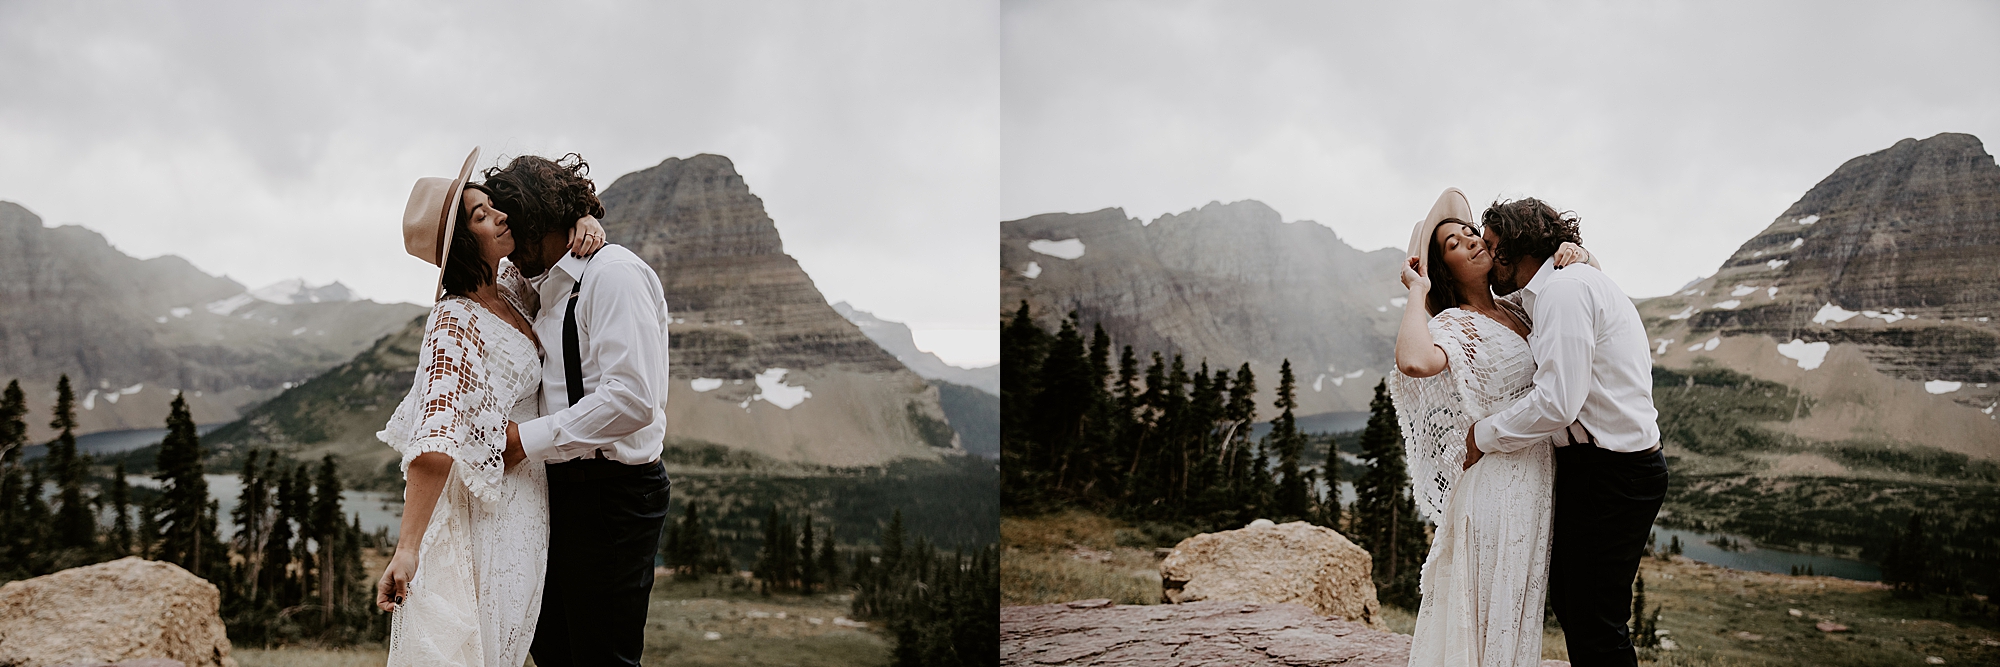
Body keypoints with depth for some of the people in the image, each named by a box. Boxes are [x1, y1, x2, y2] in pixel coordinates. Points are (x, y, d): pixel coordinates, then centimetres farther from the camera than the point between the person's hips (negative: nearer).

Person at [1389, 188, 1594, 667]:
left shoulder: (1517, 311, 12)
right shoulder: (1454, 324, -11)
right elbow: (1414, 362, -35)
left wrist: (1578, 253, 3)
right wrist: (1417, 293, -19)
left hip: (1535, 481, 7)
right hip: (1497, 480, -7)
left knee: (1519, 608, 15)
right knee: (1488, 613, -1)